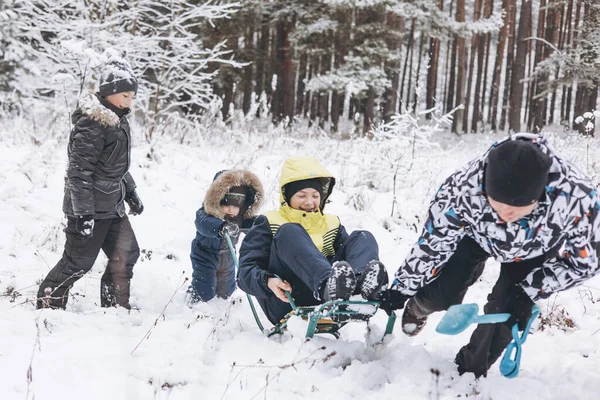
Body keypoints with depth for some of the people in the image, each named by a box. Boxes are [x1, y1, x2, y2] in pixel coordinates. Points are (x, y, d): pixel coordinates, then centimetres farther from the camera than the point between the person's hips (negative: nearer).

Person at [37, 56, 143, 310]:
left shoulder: (117, 120, 10)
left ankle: (115, 309, 23)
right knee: (78, 262, -3)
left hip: (112, 205, 10)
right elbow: (80, 171, -22)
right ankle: (48, 306, 12)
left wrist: (131, 193, 24)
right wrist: (84, 213, -25)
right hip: (90, 207, -10)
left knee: (126, 254, 12)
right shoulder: (91, 125, -20)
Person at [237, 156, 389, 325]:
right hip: (286, 305, -3)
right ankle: (327, 283, -54)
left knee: (363, 238, -7)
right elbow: (246, 271, 4)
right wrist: (268, 282, -20)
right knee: (289, 232, -21)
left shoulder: (332, 224, 29)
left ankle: (364, 282, -45)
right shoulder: (269, 224, 17)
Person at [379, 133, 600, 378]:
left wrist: (528, 292, -28)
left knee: (507, 309, -10)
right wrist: (402, 288, -10)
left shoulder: (577, 198, -43)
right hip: (478, 234, 1)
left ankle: (471, 370, 18)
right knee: (441, 294, -4)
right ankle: (417, 307, 34)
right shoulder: (463, 187, -41)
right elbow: (433, 243, -21)